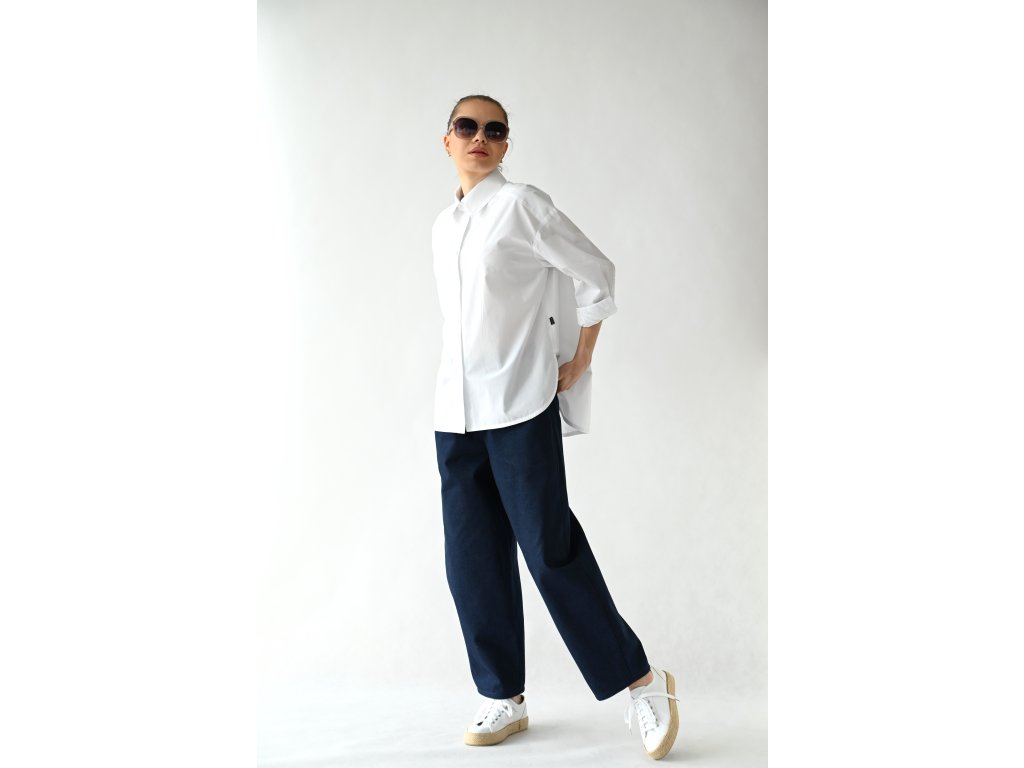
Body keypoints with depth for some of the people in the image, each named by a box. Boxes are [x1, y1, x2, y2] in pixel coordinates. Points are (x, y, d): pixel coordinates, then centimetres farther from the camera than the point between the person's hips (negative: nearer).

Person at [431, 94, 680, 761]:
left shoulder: (522, 205, -4)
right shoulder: (444, 225, 16)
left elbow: (596, 274, -2)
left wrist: (578, 365, -2)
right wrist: (462, 378, 16)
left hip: (520, 404, -7)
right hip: (456, 410, 7)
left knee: (550, 548, -7)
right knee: (473, 560, 7)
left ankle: (641, 681, 8)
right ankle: (504, 698, 20)